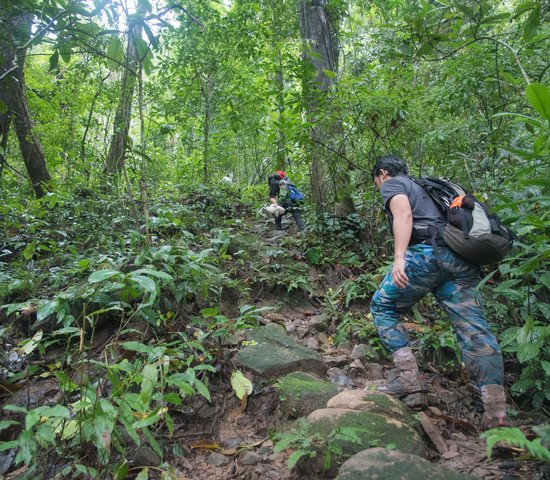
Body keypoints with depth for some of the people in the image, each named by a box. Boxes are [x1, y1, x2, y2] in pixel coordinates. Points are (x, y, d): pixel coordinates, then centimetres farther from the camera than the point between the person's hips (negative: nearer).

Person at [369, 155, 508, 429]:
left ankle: (409, 377, 0)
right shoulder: (423, 188, 36)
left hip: (428, 252, -7)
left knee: (382, 306, 9)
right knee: (473, 328, -1)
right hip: (463, 259, 7)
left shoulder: (391, 184, 13)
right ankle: (496, 411, -8)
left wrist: (398, 258, -20)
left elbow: (403, 214, -8)